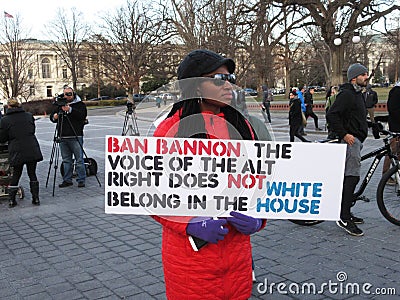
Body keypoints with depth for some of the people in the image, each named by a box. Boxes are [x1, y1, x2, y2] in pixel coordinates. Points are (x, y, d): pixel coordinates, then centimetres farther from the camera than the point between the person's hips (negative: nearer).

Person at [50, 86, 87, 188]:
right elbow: (52, 117, 18)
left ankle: (81, 180, 2)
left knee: (79, 160, -4)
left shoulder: (80, 104, 2)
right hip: (63, 137, 5)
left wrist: (70, 110, -26)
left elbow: (82, 115, -15)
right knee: (66, 160, 11)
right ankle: (67, 180, 18)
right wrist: (54, 117, -5)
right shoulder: (60, 105, 15)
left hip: (75, 137, -5)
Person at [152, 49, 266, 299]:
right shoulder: (172, 128, -10)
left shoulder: (242, 126, 5)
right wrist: (192, 225, -21)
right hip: (190, 254, -4)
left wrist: (257, 219, -6)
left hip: (238, 250, 5)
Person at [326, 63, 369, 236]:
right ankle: (344, 218, -12)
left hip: (356, 139, 11)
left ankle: (345, 214, 20)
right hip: (350, 140, -11)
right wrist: (344, 134, -22)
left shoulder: (358, 94, 20)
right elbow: (331, 115, -22)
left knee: (350, 177, 12)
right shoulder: (346, 94, -13)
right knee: (352, 176, -13)